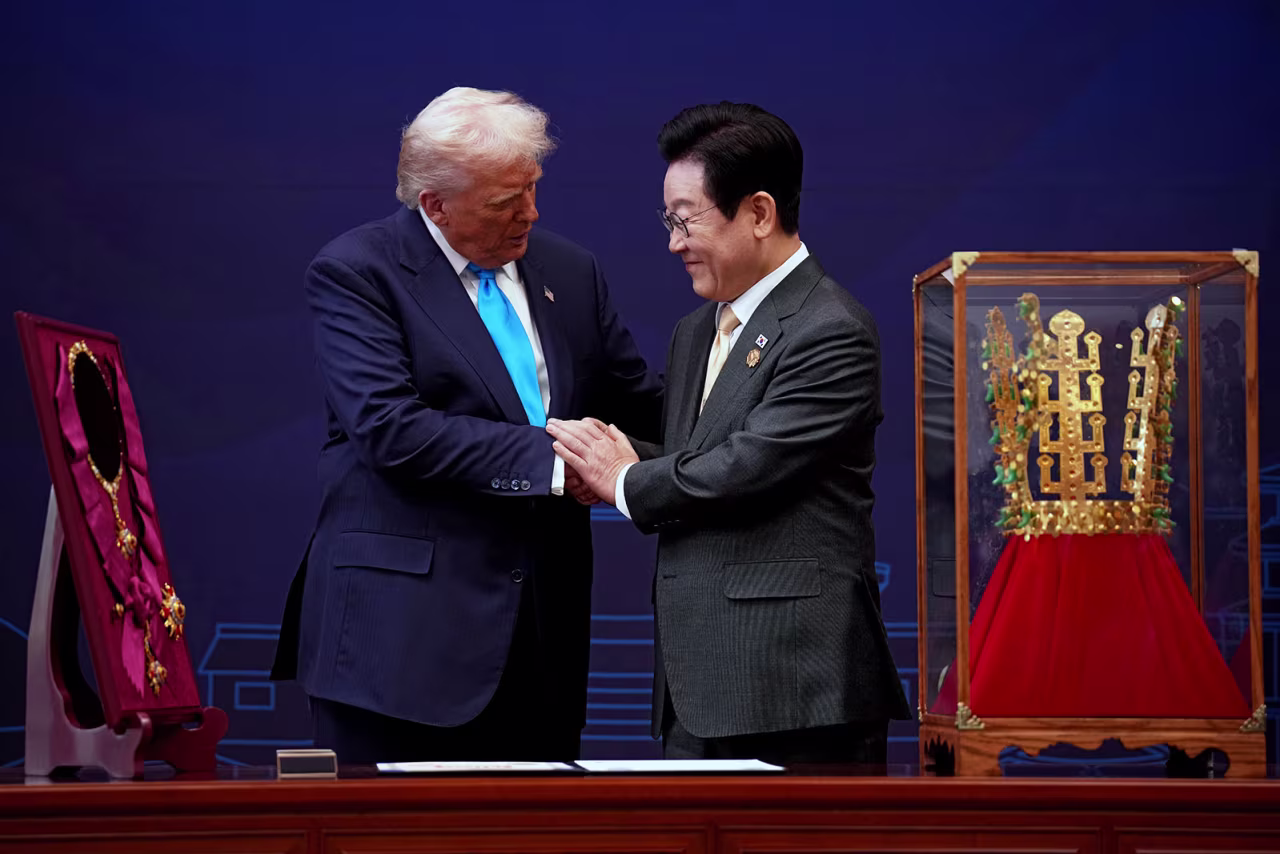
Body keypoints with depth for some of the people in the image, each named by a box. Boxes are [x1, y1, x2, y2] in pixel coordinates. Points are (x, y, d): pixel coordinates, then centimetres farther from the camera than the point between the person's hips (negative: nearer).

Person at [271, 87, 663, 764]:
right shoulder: (354, 272, -5)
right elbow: (391, 428, -17)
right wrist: (547, 461, -18)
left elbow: (641, 406, 20)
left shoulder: (569, 271, 14)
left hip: (541, 632, 5)